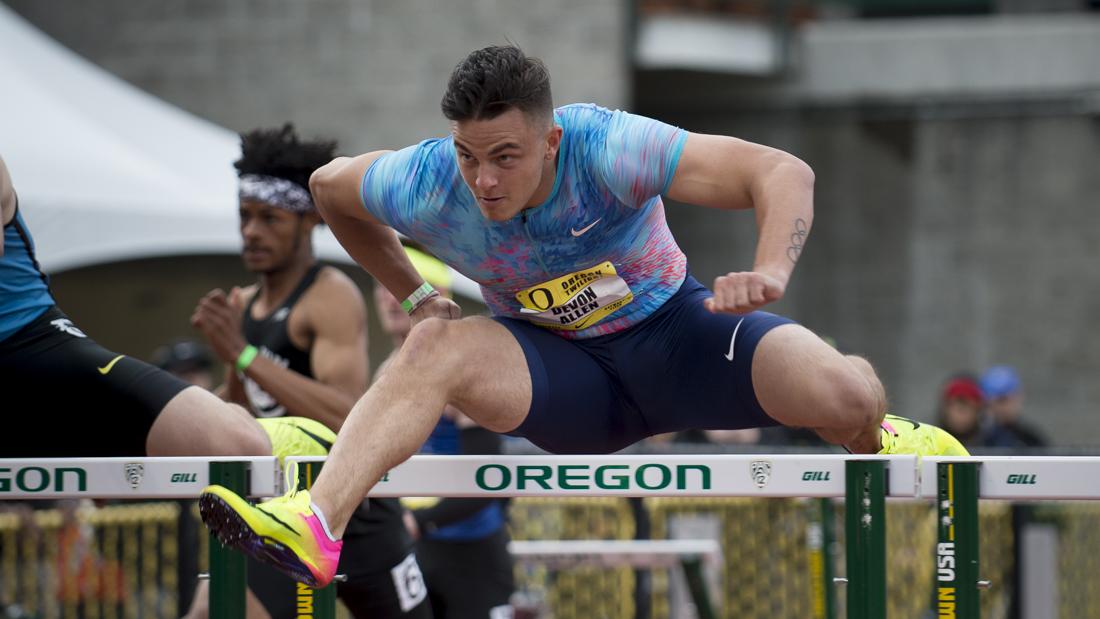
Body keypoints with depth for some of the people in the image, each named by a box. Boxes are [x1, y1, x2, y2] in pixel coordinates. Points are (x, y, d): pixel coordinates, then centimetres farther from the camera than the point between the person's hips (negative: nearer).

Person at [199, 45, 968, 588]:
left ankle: (881, 444, 16)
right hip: (565, 375, 2)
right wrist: (414, 295, 4)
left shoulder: (608, 149, -30)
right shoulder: (426, 186, -21)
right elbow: (329, 185, 4)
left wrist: (770, 274, -52)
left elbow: (783, 173, -33)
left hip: (671, 335, -2)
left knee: (847, 397, -25)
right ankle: (317, 527, -44)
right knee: (434, 349, -30)